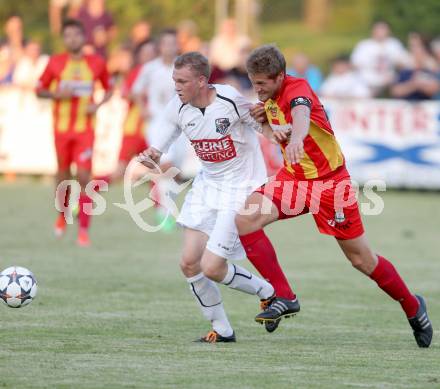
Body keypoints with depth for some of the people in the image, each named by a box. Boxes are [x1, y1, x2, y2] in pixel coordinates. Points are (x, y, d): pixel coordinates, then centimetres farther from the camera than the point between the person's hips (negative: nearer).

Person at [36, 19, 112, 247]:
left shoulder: (97, 63, 0)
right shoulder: (56, 63, -1)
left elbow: (108, 89, 13)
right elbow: (39, 90, 7)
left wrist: (98, 104, -6)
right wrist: (56, 94, -13)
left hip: (85, 128, -1)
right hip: (62, 127, 1)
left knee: (84, 177, -10)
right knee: (63, 172, 11)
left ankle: (84, 230, -8)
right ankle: (63, 215, 38)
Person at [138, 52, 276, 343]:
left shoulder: (230, 100, -22)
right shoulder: (178, 108, -5)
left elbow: (267, 128, -8)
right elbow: (158, 150, 1)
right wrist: (150, 157, -22)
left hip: (241, 187, -6)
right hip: (207, 185, 6)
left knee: (212, 268, -11)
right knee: (189, 263, -2)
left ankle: (269, 293, 16)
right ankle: (221, 330, 16)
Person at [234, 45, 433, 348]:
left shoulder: (298, 89, -23)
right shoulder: (270, 96, 0)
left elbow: (301, 116, -48)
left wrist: (296, 138, -72)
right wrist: (265, 116, -2)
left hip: (329, 181, -7)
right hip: (293, 177, 7)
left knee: (362, 259, 2)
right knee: (246, 219, -18)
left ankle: (413, 306, 27)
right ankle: (284, 297, -12)